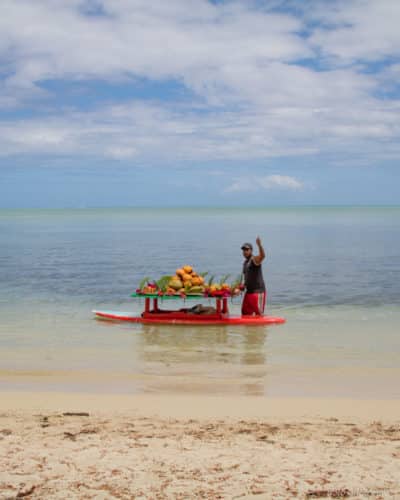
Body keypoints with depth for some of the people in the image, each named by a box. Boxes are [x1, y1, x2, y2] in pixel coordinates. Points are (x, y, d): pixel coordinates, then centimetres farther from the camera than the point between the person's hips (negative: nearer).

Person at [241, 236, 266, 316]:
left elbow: (262, 256, -33)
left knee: (259, 312, -6)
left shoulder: (255, 259, -10)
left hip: (258, 291, -9)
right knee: (245, 312, 12)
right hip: (249, 291, 9)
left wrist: (259, 245, -49)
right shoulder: (245, 262, 15)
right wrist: (243, 285, 9)